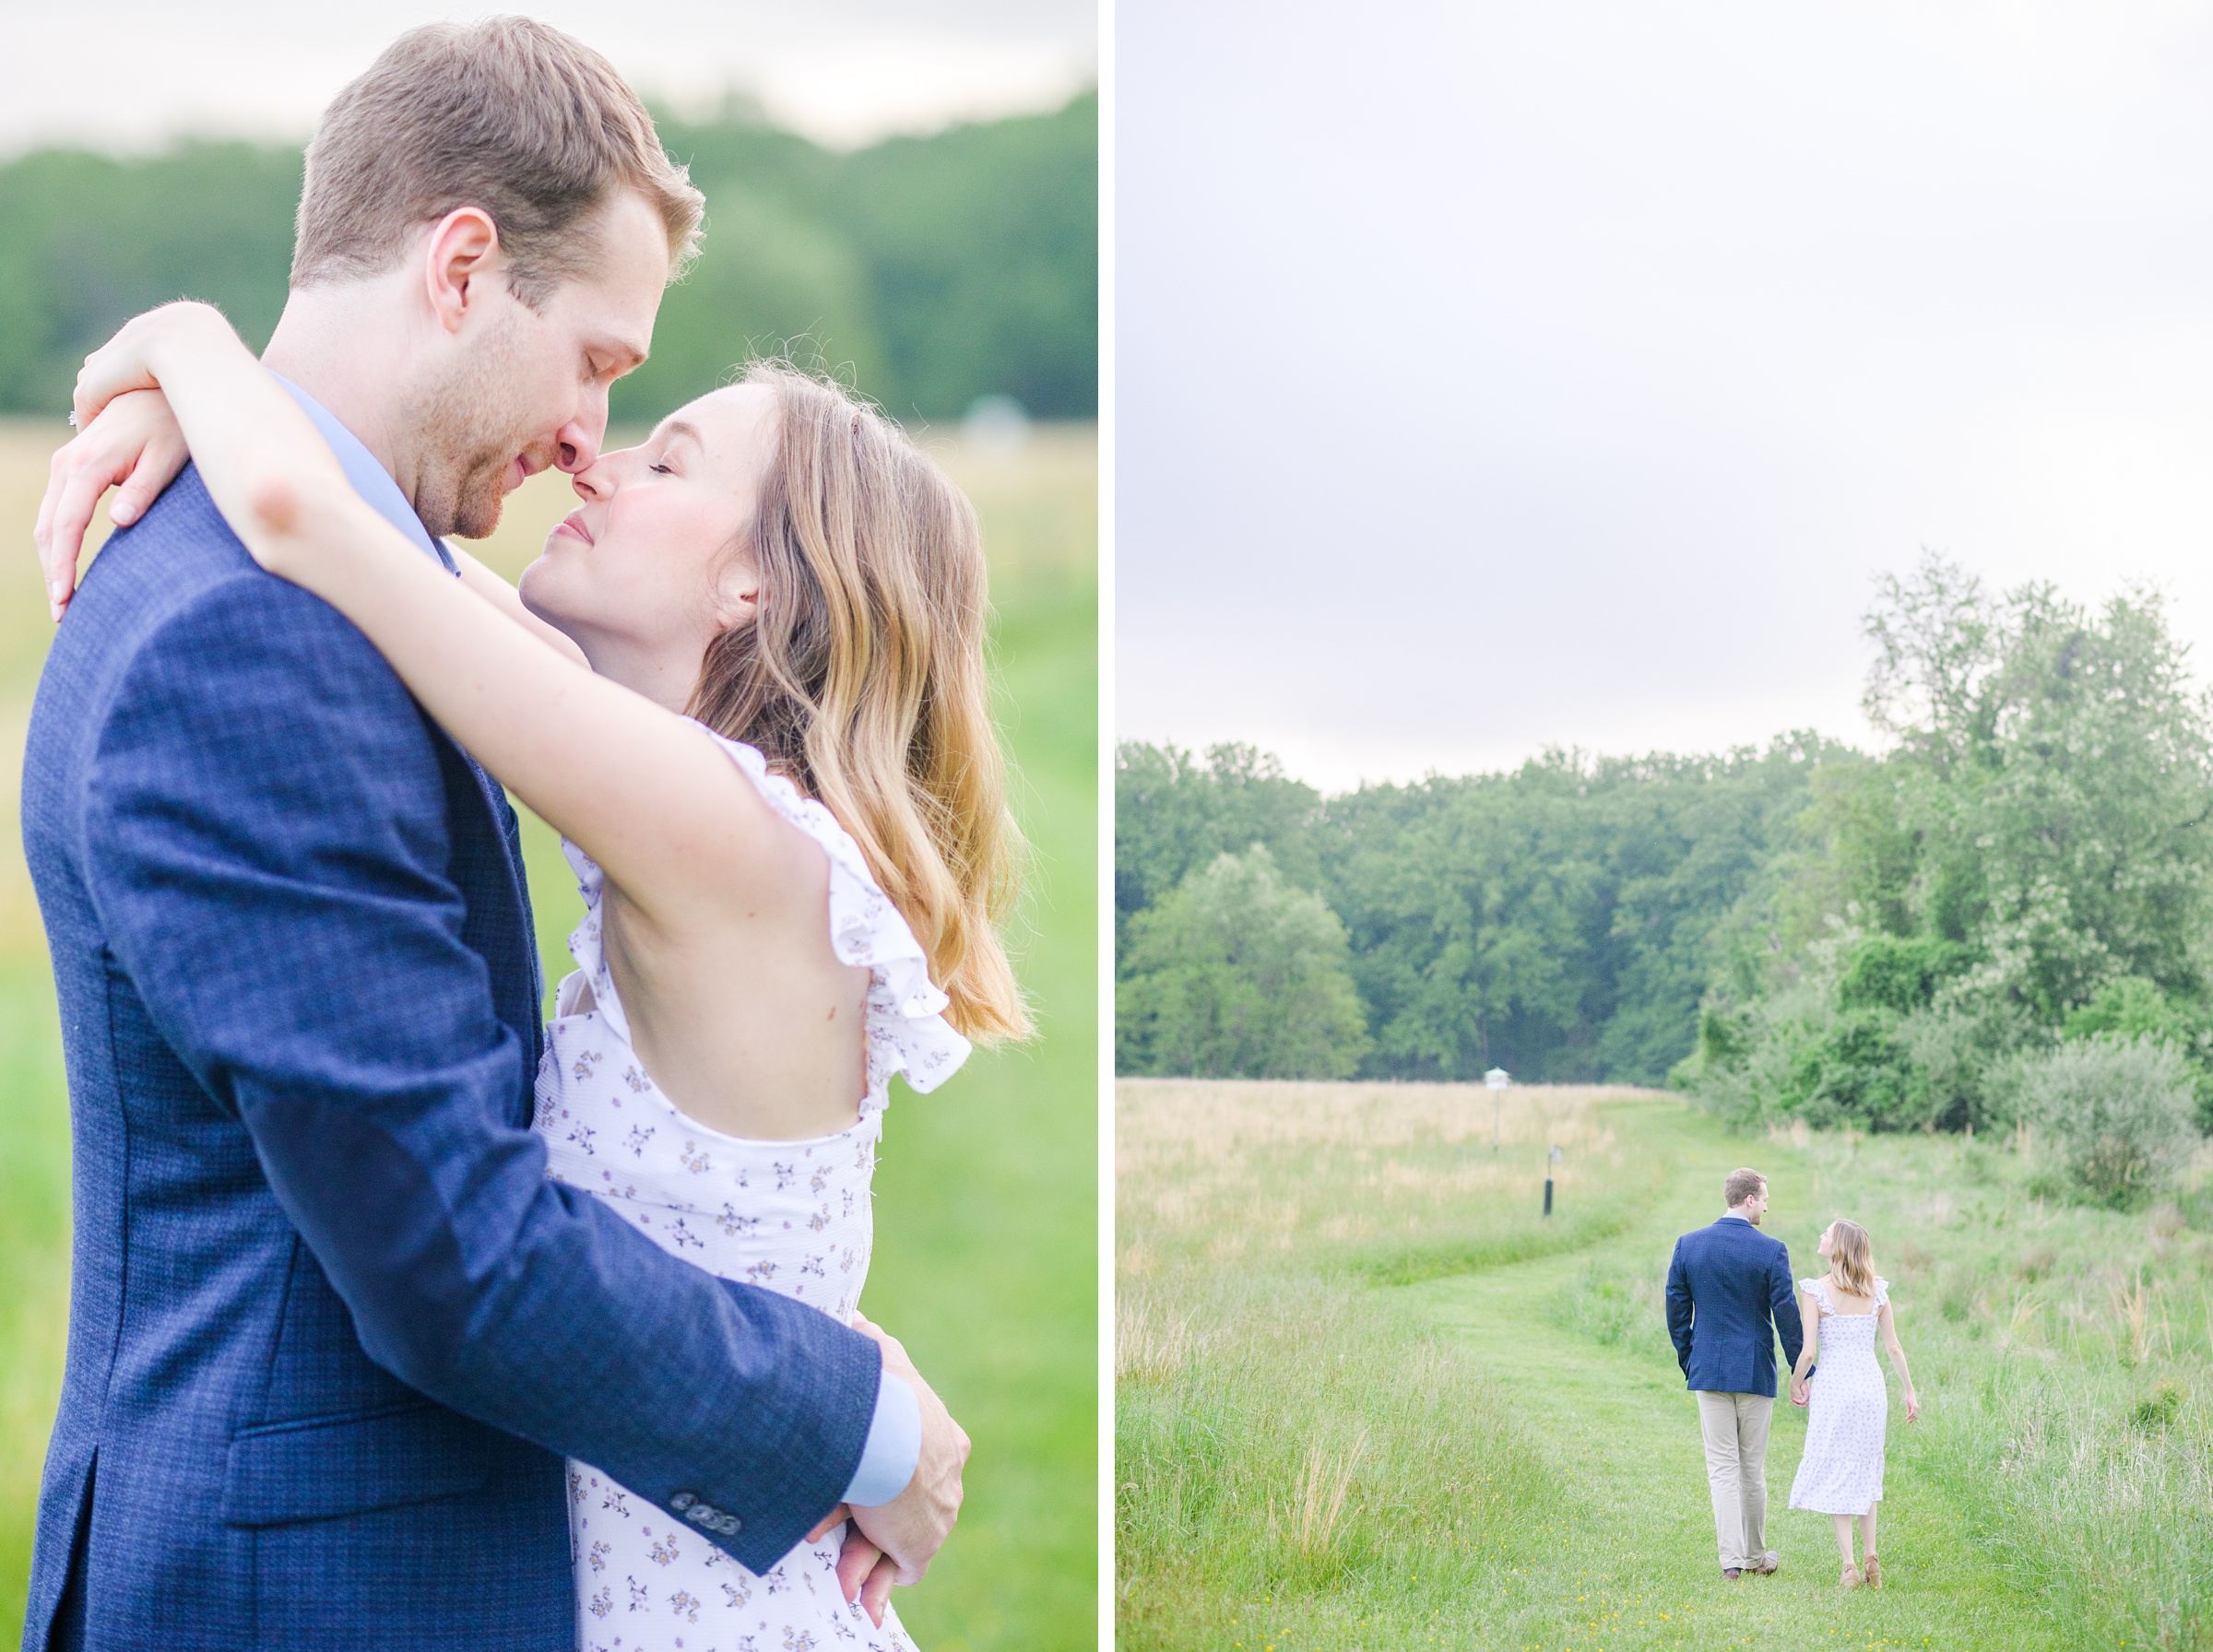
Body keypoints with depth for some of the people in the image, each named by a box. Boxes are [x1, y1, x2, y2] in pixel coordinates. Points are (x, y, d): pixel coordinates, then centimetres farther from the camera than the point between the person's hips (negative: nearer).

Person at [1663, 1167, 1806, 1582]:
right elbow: (1786, 1314, -7)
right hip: (1756, 1372, -1)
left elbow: (1676, 1310, 5)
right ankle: (1755, 1555, 23)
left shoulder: (1688, 1246, -1)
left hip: (1708, 1371, 2)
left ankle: (1732, 1559, -5)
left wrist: (1687, 1361, 16)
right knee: (1753, 1467, 11)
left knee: (1721, 1466, 3)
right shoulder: (1771, 1251, -9)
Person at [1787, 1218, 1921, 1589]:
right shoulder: (1877, 1291, 2)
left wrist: (1796, 1383, 6)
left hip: (1832, 1388, -4)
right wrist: (1910, 1391, 14)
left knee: (1835, 1475, 3)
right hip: (1871, 1386, 4)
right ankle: (1871, 1559, 13)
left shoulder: (1817, 1291, -10)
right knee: (1865, 1471, 18)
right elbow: (1893, 1347, 5)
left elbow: (1807, 1352, -11)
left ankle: (1850, 1566, 0)